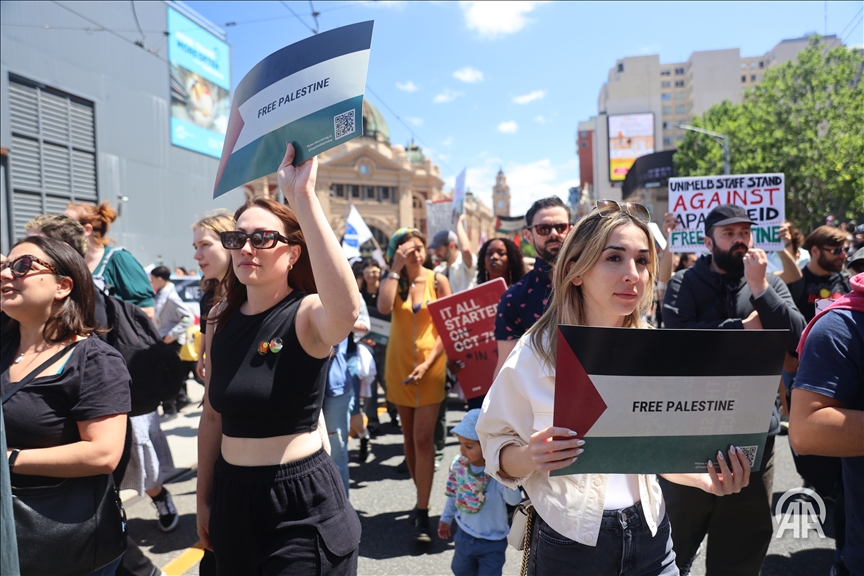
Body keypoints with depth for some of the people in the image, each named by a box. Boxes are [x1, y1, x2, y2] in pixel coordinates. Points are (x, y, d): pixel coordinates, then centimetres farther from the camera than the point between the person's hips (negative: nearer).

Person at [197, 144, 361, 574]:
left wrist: (303, 195, -42)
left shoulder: (307, 314, -16)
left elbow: (347, 309, -42)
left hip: (302, 501, -5)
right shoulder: (221, 319, 2)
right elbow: (213, 416, 9)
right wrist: (203, 499, 14)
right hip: (232, 494, 6)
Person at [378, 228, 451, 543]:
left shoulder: (438, 281, -2)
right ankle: (422, 496, 29)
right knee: (409, 437, 12)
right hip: (399, 363, 3)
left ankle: (422, 513, -2)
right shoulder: (393, 280, 4)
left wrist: (429, 362, -16)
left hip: (430, 364, -3)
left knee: (423, 438, -9)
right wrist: (396, 268, -14)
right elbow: (384, 308, -19)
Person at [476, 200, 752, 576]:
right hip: (567, 543, -3)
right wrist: (530, 457, -28)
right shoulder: (534, 354, -15)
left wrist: (706, 479, -11)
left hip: (650, 535, 3)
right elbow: (498, 450, -8)